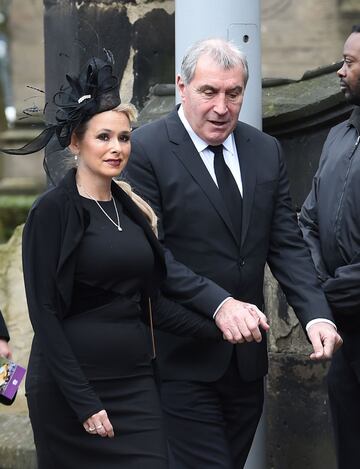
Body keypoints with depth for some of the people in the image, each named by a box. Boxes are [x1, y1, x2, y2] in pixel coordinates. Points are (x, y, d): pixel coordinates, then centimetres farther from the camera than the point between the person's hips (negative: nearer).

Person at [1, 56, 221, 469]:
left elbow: (149, 302, 12)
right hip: (71, 388, -6)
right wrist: (83, 402, -16)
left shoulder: (130, 208, 12)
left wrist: (219, 329, -1)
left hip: (135, 382, 6)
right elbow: (44, 314, -12)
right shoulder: (53, 210, -8)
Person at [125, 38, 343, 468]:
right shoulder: (145, 149, -9)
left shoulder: (266, 151, 9)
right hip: (183, 358, -6)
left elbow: (286, 244, 6)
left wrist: (317, 316, -10)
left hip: (247, 353, 6)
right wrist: (218, 304, -24)